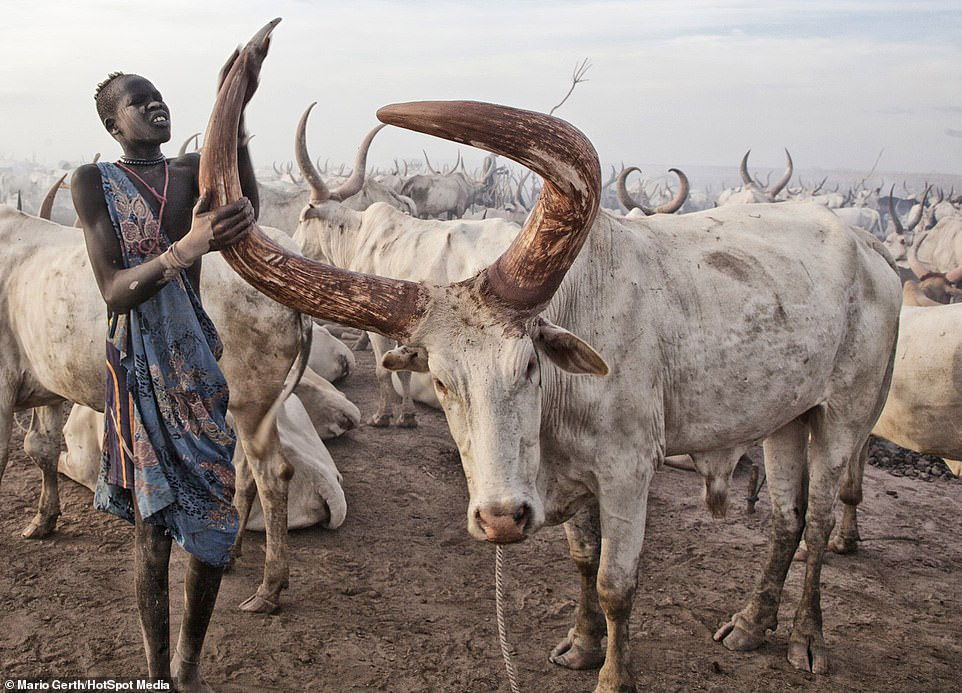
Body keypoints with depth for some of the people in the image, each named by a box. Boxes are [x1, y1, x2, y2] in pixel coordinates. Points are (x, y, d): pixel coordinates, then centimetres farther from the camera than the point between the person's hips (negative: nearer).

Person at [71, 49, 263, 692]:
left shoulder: (190, 171, 7)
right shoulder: (94, 181, -4)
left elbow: (248, 210, -14)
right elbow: (115, 291, -15)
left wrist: (235, 113, -27)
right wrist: (184, 250, -34)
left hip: (200, 355, 4)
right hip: (138, 361, -3)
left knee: (214, 519, 6)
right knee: (152, 522, 3)